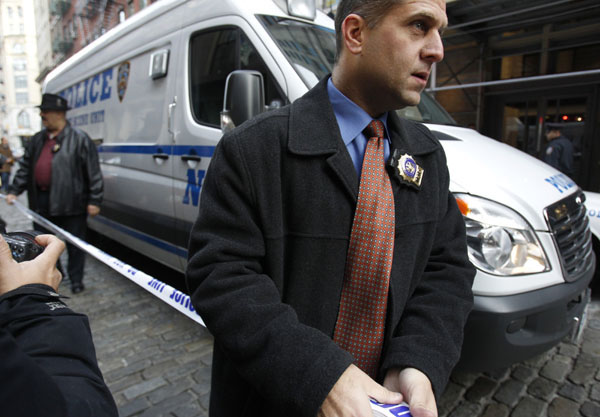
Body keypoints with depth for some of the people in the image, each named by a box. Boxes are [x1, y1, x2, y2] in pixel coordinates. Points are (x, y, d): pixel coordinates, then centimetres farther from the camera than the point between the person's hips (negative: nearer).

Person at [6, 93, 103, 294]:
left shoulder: (79, 139, -9)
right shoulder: (37, 140, 13)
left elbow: (94, 173, -11)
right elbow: (24, 168, 19)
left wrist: (94, 200, -14)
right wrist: (14, 191, 10)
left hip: (70, 202, -6)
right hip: (42, 202, 7)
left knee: (74, 244, 5)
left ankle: (76, 279, 21)